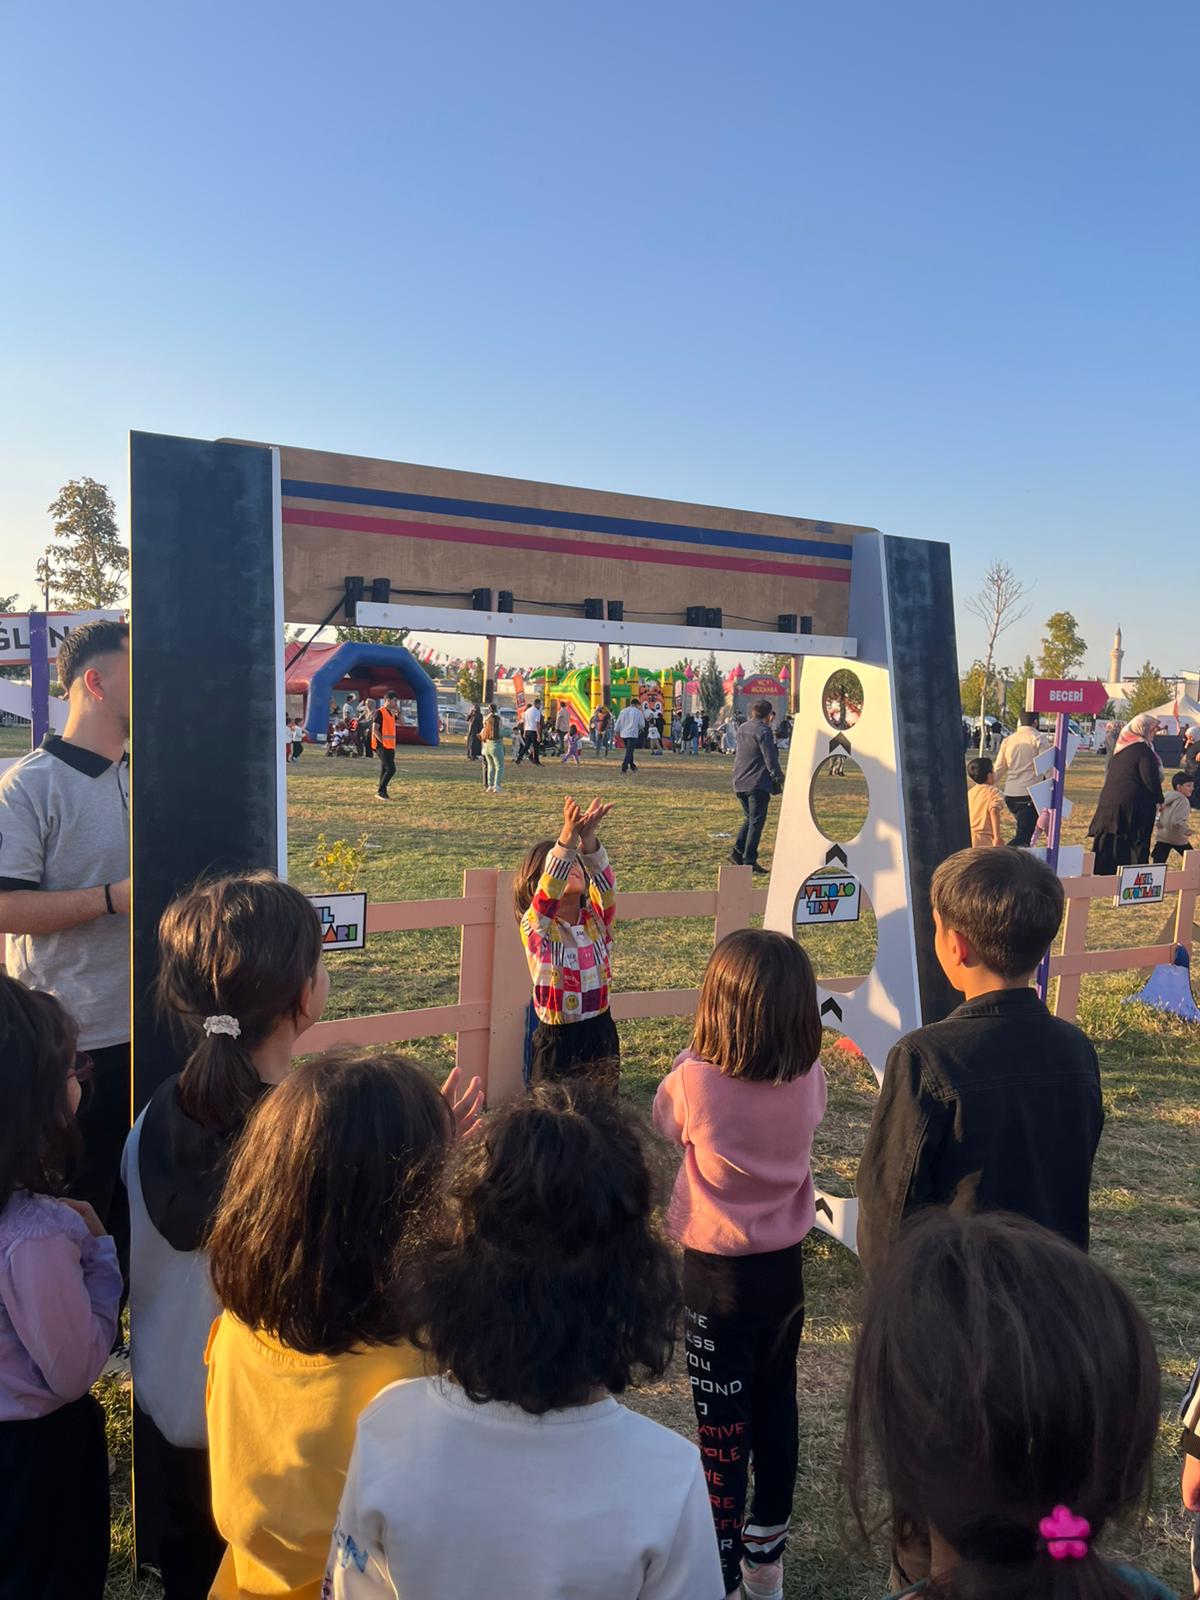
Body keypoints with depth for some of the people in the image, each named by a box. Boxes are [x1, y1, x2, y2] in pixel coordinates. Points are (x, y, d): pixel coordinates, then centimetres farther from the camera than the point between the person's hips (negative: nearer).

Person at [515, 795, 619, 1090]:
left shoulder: (596, 920, 1)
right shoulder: (536, 927, -10)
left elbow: (605, 885, -18)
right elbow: (548, 892, -30)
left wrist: (589, 841, -35)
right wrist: (567, 839, -41)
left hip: (600, 1034, 4)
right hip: (557, 1040, -3)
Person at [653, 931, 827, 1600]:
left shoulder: (696, 1080, -25)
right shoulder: (810, 1079, -14)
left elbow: (663, 1117, -3)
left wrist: (697, 1053, 5)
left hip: (718, 1275, -4)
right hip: (785, 1267, 5)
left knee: (722, 1429, 11)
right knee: (776, 1409, 22)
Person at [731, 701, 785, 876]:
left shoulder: (742, 729, 12)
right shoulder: (764, 731, -12)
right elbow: (770, 759, -15)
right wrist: (778, 779, -9)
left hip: (740, 783, 8)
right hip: (757, 784, -8)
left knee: (749, 819, 20)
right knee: (756, 822, -2)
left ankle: (738, 851, 7)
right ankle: (749, 862, -2)